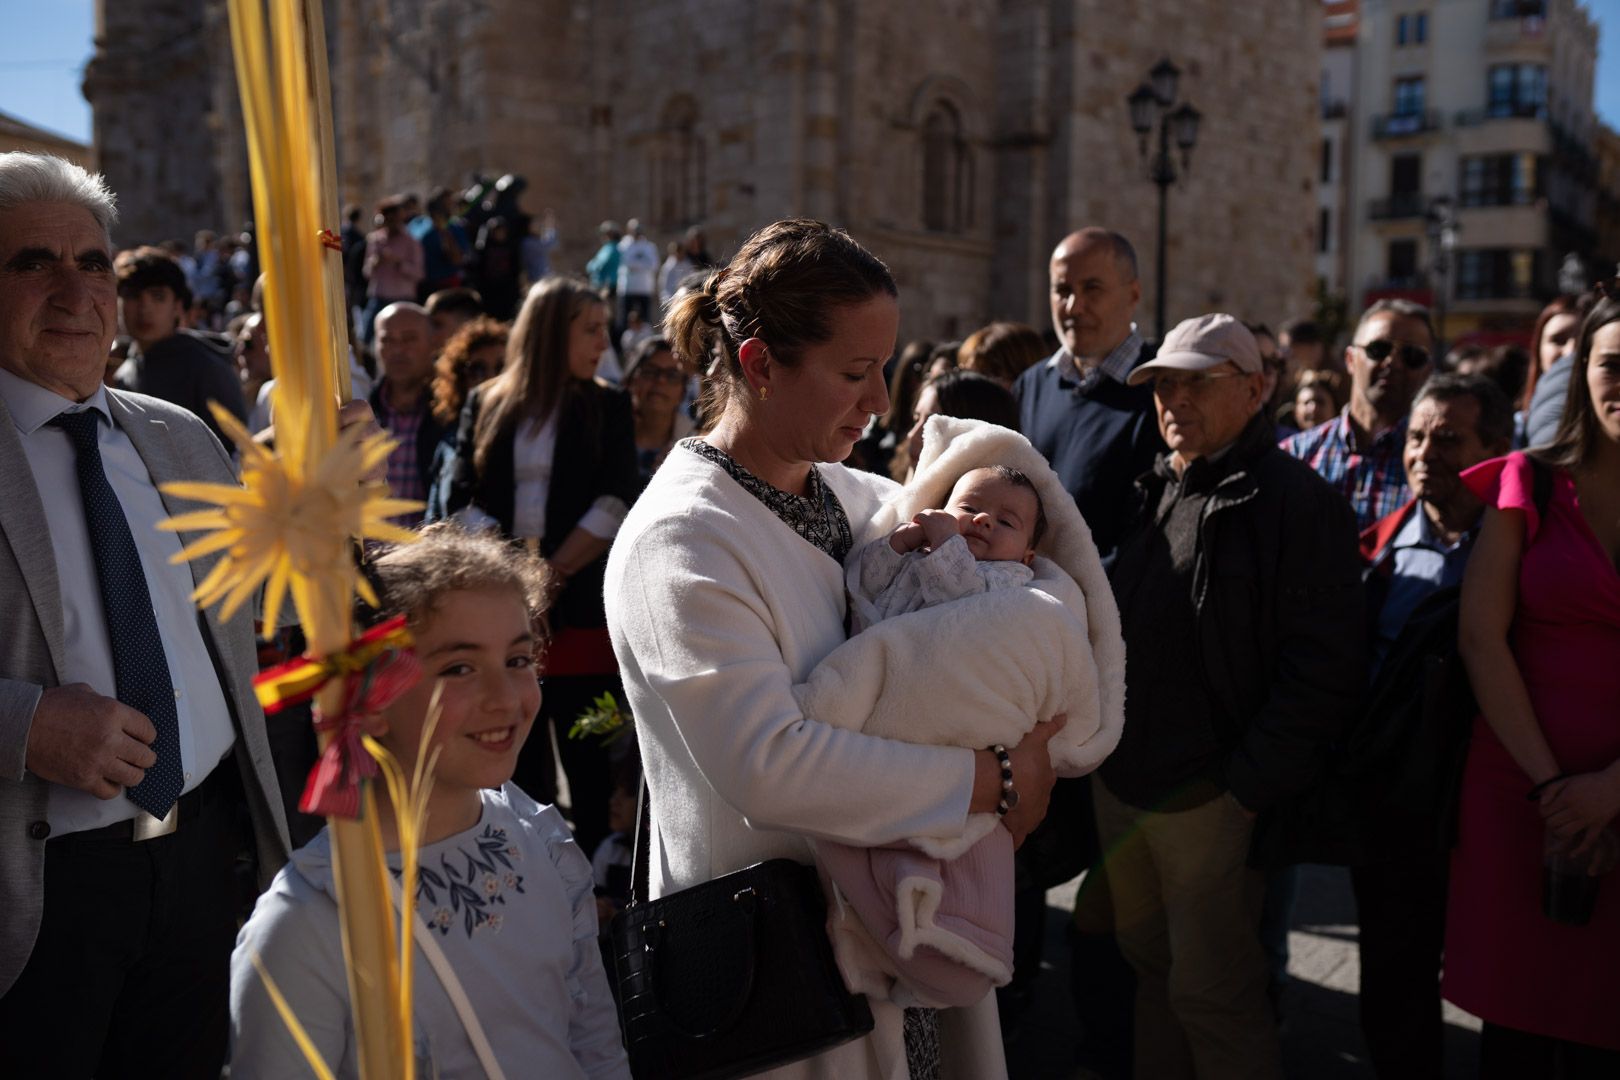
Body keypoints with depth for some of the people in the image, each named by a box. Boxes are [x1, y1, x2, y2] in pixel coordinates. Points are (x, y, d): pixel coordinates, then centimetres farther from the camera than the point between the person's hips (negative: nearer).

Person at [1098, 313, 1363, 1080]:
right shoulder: (1150, 493, 11)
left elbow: (1322, 671, -16)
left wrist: (1247, 787, -18)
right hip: (1120, 786, 7)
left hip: (1210, 800, -7)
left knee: (1210, 993, 5)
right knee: (1149, 967, 20)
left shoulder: (1298, 504, -11)